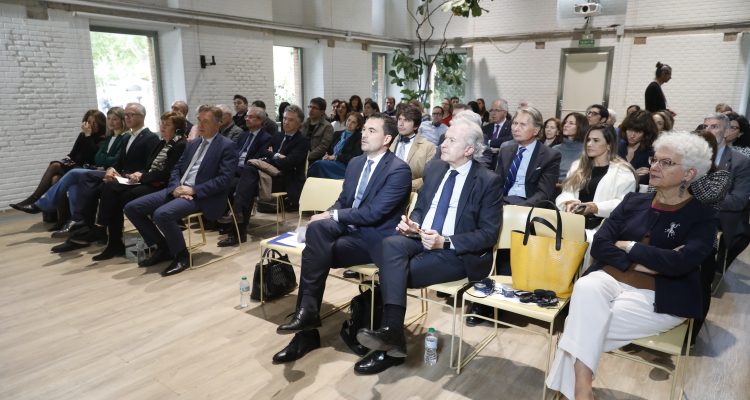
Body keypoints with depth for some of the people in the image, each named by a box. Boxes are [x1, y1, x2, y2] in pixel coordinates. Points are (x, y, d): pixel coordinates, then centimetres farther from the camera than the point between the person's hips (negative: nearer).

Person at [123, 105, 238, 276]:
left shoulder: (227, 146, -3)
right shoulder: (192, 144, 21)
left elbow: (224, 179, -13)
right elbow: (176, 169, 18)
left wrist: (193, 190, -17)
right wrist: (176, 187, -4)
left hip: (201, 196, -8)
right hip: (178, 190, 8)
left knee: (162, 214, -33)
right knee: (131, 208, -3)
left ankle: (181, 256, -9)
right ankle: (163, 247, 11)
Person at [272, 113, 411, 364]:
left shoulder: (399, 170, -12)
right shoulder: (355, 163, 13)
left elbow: (373, 213, -20)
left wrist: (332, 216, -17)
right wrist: (328, 216, -7)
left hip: (373, 239, -6)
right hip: (348, 228, 7)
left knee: (314, 252, -24)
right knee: (317, 227, -24)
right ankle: (307, 312, -18)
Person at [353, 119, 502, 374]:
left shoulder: (488, 181, -8)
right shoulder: (434, 168, 10)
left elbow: (489, 234, -11)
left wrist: (445, 242, -22)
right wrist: (412, 223, -5)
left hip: (458, 253, -5)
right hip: (421, 239, 6)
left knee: (393, 272, -25)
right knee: (391, 244, -29)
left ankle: (390, 341, -13)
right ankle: (391, 331, -33)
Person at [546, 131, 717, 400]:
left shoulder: (702, 216, 2)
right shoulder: (633, 201, 13)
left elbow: (681, 262, -17)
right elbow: (599, 245, 4)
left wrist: (628, 246, -7)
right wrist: (638, 263, -11)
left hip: (658, 297, -3)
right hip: (611, 278, 4)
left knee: (583, 325, -27)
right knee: (585, 288, -33)